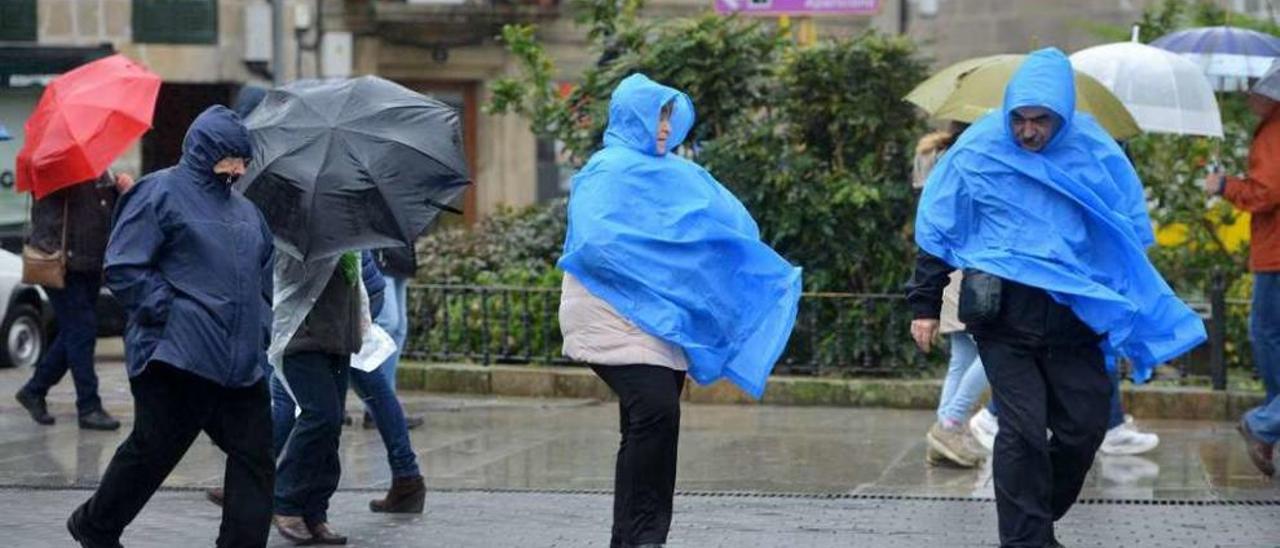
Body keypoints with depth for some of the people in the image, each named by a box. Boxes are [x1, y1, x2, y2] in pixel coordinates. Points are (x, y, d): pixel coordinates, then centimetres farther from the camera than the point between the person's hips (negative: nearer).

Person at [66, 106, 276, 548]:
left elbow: (264, 276, 29)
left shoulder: (244, 210, 20)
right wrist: (169, 312, -14)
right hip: (177, 359, -7)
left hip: (242, 363, 7)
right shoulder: (161, 193, -4)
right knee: (153, 450, 2)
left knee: (255, 458, 0)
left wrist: (261, 327, 14)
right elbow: (123, 269, -10)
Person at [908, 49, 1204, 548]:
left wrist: (1128, 302, 11)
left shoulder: (1093, 149, 0)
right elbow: (937, 232, 2)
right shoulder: (978, 150, -5)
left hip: (1073, 312, 3)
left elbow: (1131, 226, 12)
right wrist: (925, 305, 3)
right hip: (1003, 313, -3)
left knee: (1085, 424, 6)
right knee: (1023, 428, -11)